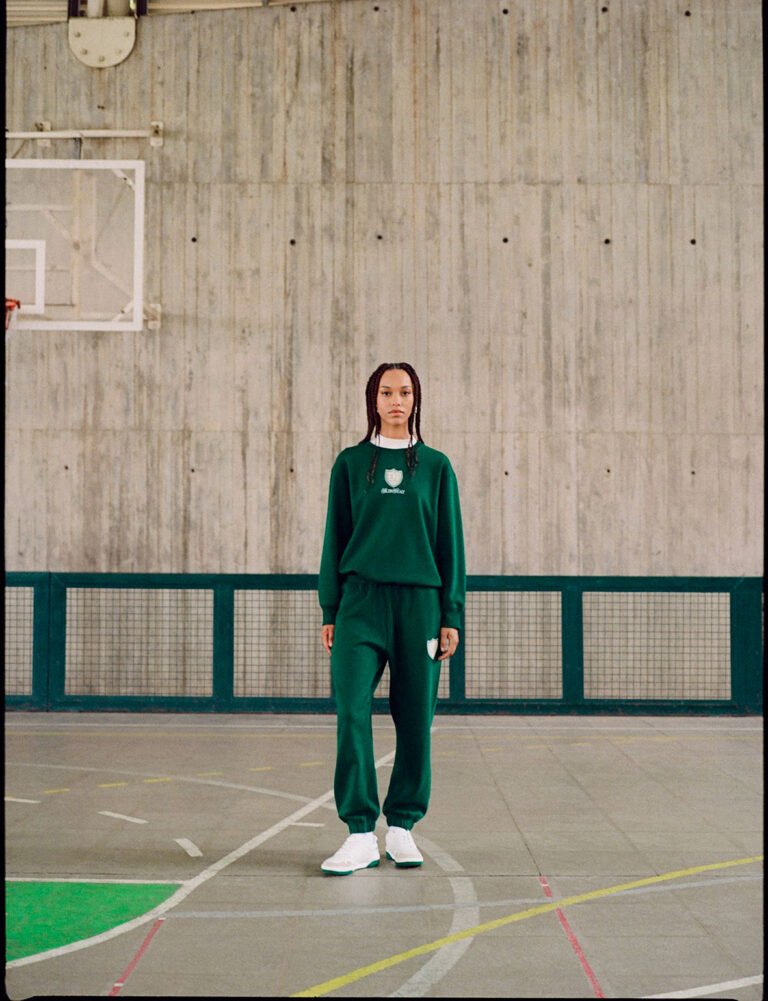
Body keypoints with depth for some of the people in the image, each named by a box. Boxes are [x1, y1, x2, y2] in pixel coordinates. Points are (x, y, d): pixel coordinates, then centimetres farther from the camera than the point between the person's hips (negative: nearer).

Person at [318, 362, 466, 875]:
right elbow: (335, 538, 9)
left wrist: (451, 616, 2)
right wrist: (330, 611, 4)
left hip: (419, 602, 1)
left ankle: (403, 826, 17)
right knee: (351, 712, -11)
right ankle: (361, 833, -7)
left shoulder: (436, 466, 8)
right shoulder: (351, 463, 8)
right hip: (361, 601, 0)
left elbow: (451, 544, 7)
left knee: (416, 718, 3)